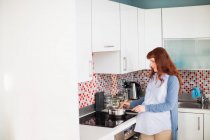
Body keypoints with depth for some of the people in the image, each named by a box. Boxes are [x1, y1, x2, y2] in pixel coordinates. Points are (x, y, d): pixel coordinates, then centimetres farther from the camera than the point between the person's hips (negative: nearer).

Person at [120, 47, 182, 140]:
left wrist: (146, 108, -18)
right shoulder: (153, 77, 8)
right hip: (147, 124, 6)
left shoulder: (172, 79, -11)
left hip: (162, 125, -5)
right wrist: (131, 104, 12)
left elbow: (169, 105, -16)